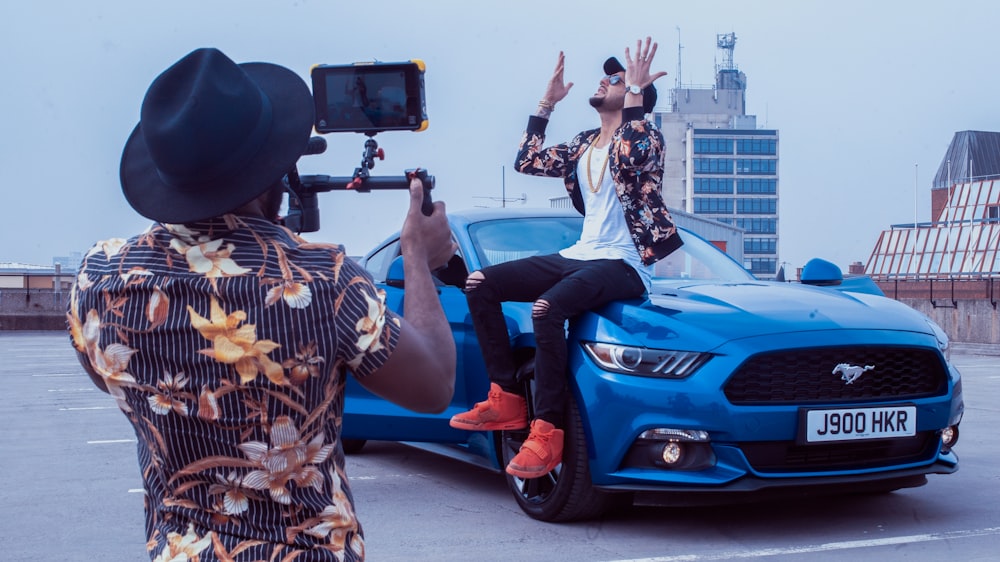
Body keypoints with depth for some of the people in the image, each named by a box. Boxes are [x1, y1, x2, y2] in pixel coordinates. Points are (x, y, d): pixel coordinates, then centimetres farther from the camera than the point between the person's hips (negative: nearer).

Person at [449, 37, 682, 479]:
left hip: (624, 265, -8)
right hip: (580, 256, 8)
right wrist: (547, 103, 17)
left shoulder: (645, 136, -3)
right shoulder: (584, 144, 19)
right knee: (481, 284, -5)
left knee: (548, 307, -37)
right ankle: (506, 399, -8)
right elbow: (528, 161, 15)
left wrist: (635, 90, -20)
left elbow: (631, 157, -28)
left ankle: (547, 432, -31)